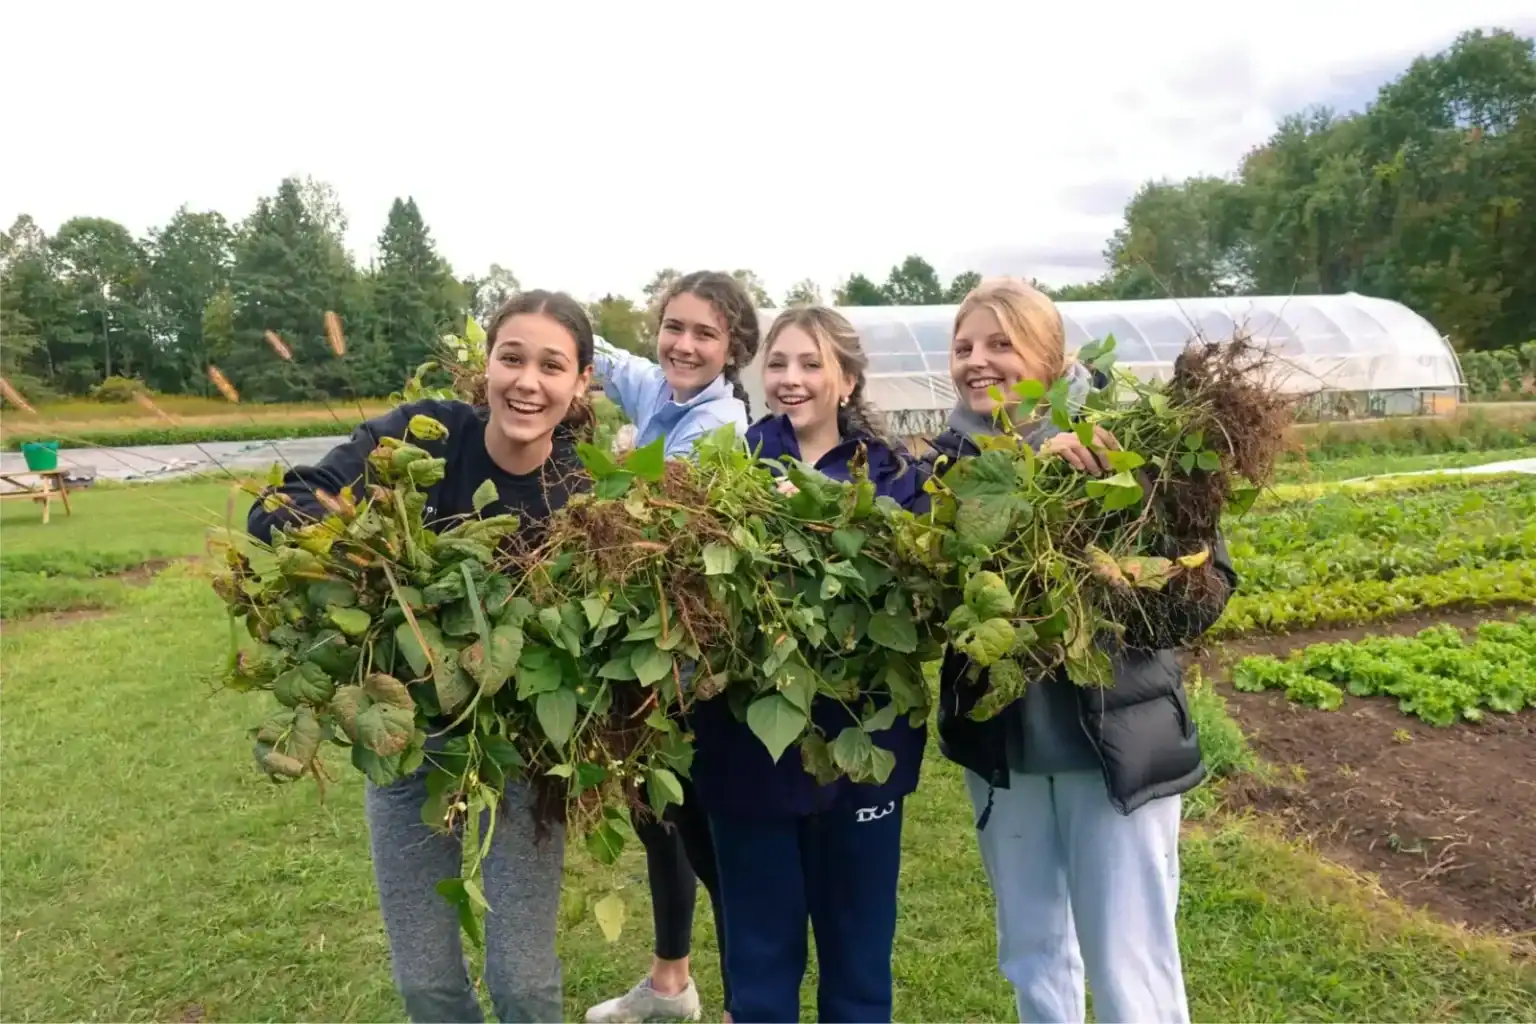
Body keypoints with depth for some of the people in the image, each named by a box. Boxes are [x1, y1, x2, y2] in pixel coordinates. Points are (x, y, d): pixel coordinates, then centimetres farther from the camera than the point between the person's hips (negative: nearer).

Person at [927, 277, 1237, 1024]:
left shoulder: (1113, 443, -8)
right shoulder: (949, 459, -1)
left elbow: (1209, 585, -10)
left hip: (1117, 741, -3)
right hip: (999, 744, 3)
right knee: (1032, 956, 20)